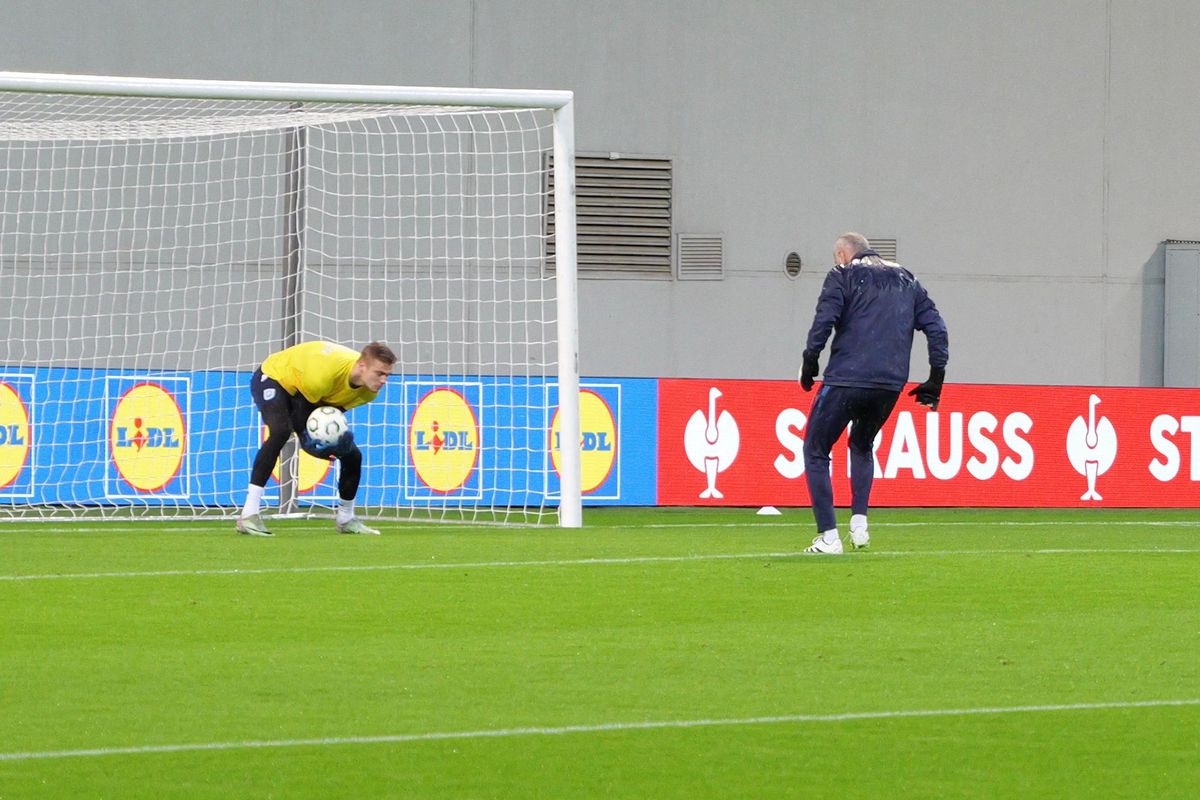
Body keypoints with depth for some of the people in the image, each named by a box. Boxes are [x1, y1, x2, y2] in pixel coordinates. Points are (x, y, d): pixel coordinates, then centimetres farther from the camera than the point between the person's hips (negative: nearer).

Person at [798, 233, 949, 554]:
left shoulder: (843, 275, 5)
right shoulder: (906, 281, 20)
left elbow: (824, 320, -10)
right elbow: (936, 327, 14)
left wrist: (810, 362, -2)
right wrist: (936, 379, 14)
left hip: (846, 380, -5)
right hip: (891, 383, 5)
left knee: (815, 451, 6)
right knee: (862, 446, 29)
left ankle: (828, 536, -4)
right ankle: (859, 524, 15)